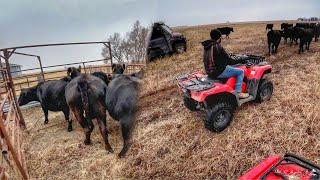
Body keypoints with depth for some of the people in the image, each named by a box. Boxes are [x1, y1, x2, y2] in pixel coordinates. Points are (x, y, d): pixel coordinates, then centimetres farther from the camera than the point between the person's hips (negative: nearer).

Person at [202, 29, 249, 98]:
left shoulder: (206, 47, 6)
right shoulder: (217, 47, -20)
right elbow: (227, 59, -13)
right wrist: (237, 61, 6)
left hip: (209, 71, 9)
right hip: (219, 72, -9)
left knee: (230, 67, 33)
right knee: (241, 72, 1)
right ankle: (238, 92, 1)